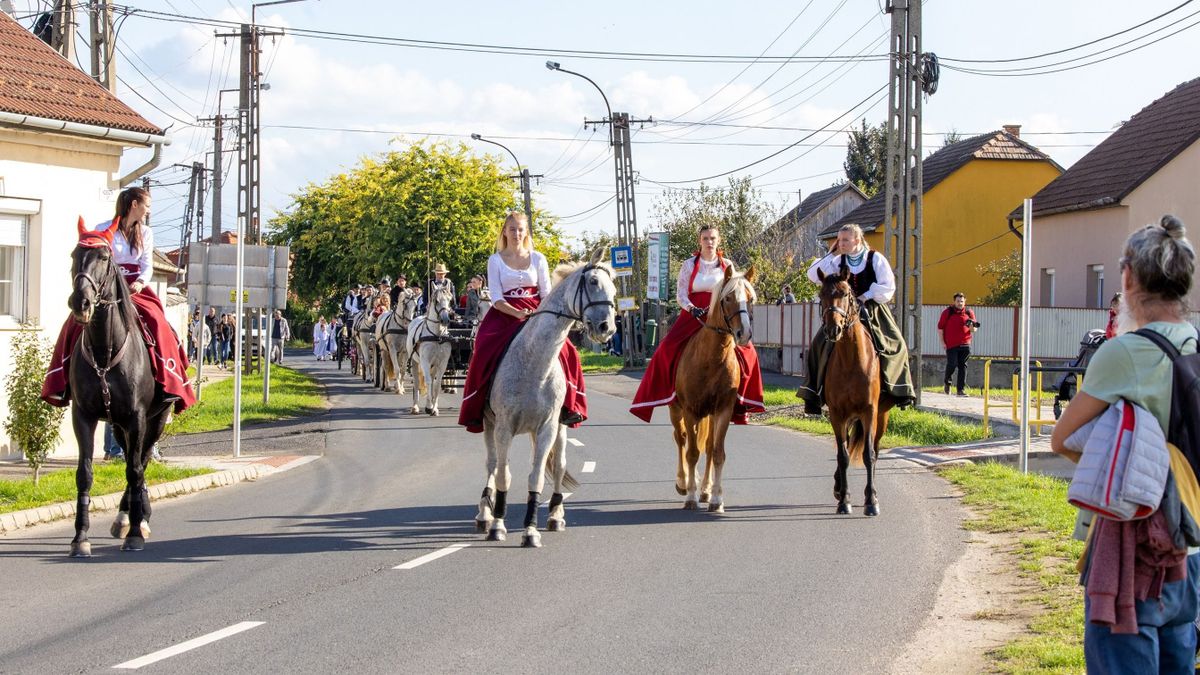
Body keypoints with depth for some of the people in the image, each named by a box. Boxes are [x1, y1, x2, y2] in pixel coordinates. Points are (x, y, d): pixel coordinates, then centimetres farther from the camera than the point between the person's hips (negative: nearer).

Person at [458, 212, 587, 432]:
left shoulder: (538, 259, 10)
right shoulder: (495, 260, 6)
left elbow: (547, 294, 7)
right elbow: (496, 298, -2)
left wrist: (542, 315, -14)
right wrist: (517, 313, -19)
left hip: (536, 315, 1)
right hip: (504, 315, -1)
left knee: (563, 350, -21)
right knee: (486, 353, -25)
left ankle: (567, 406, -11)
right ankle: (477, 411, -16)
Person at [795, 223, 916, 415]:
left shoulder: (876, 259, -1)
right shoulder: (838, 261, 6)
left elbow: (888, 287, -4)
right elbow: (814, 276, -1)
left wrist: (866, 297, -15)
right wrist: (831, 254, -2)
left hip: (873, 311, -2)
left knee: (896, 345, -17)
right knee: (820, 343, -13)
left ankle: (901, 390, -6)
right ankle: (814, 392, -8)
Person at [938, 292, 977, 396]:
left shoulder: (969, 313, 8)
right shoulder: (947, 312, 0)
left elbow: (974, 328, 13)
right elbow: (940, 326, 2)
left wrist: (973, 328, -12)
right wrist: (942, 341, -4)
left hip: (964, 344, 2)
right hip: (951, 344, -2)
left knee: (963, 366, 1)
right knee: (952, 364, -7)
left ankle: (961, 389, 4)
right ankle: (946, 381, 22)